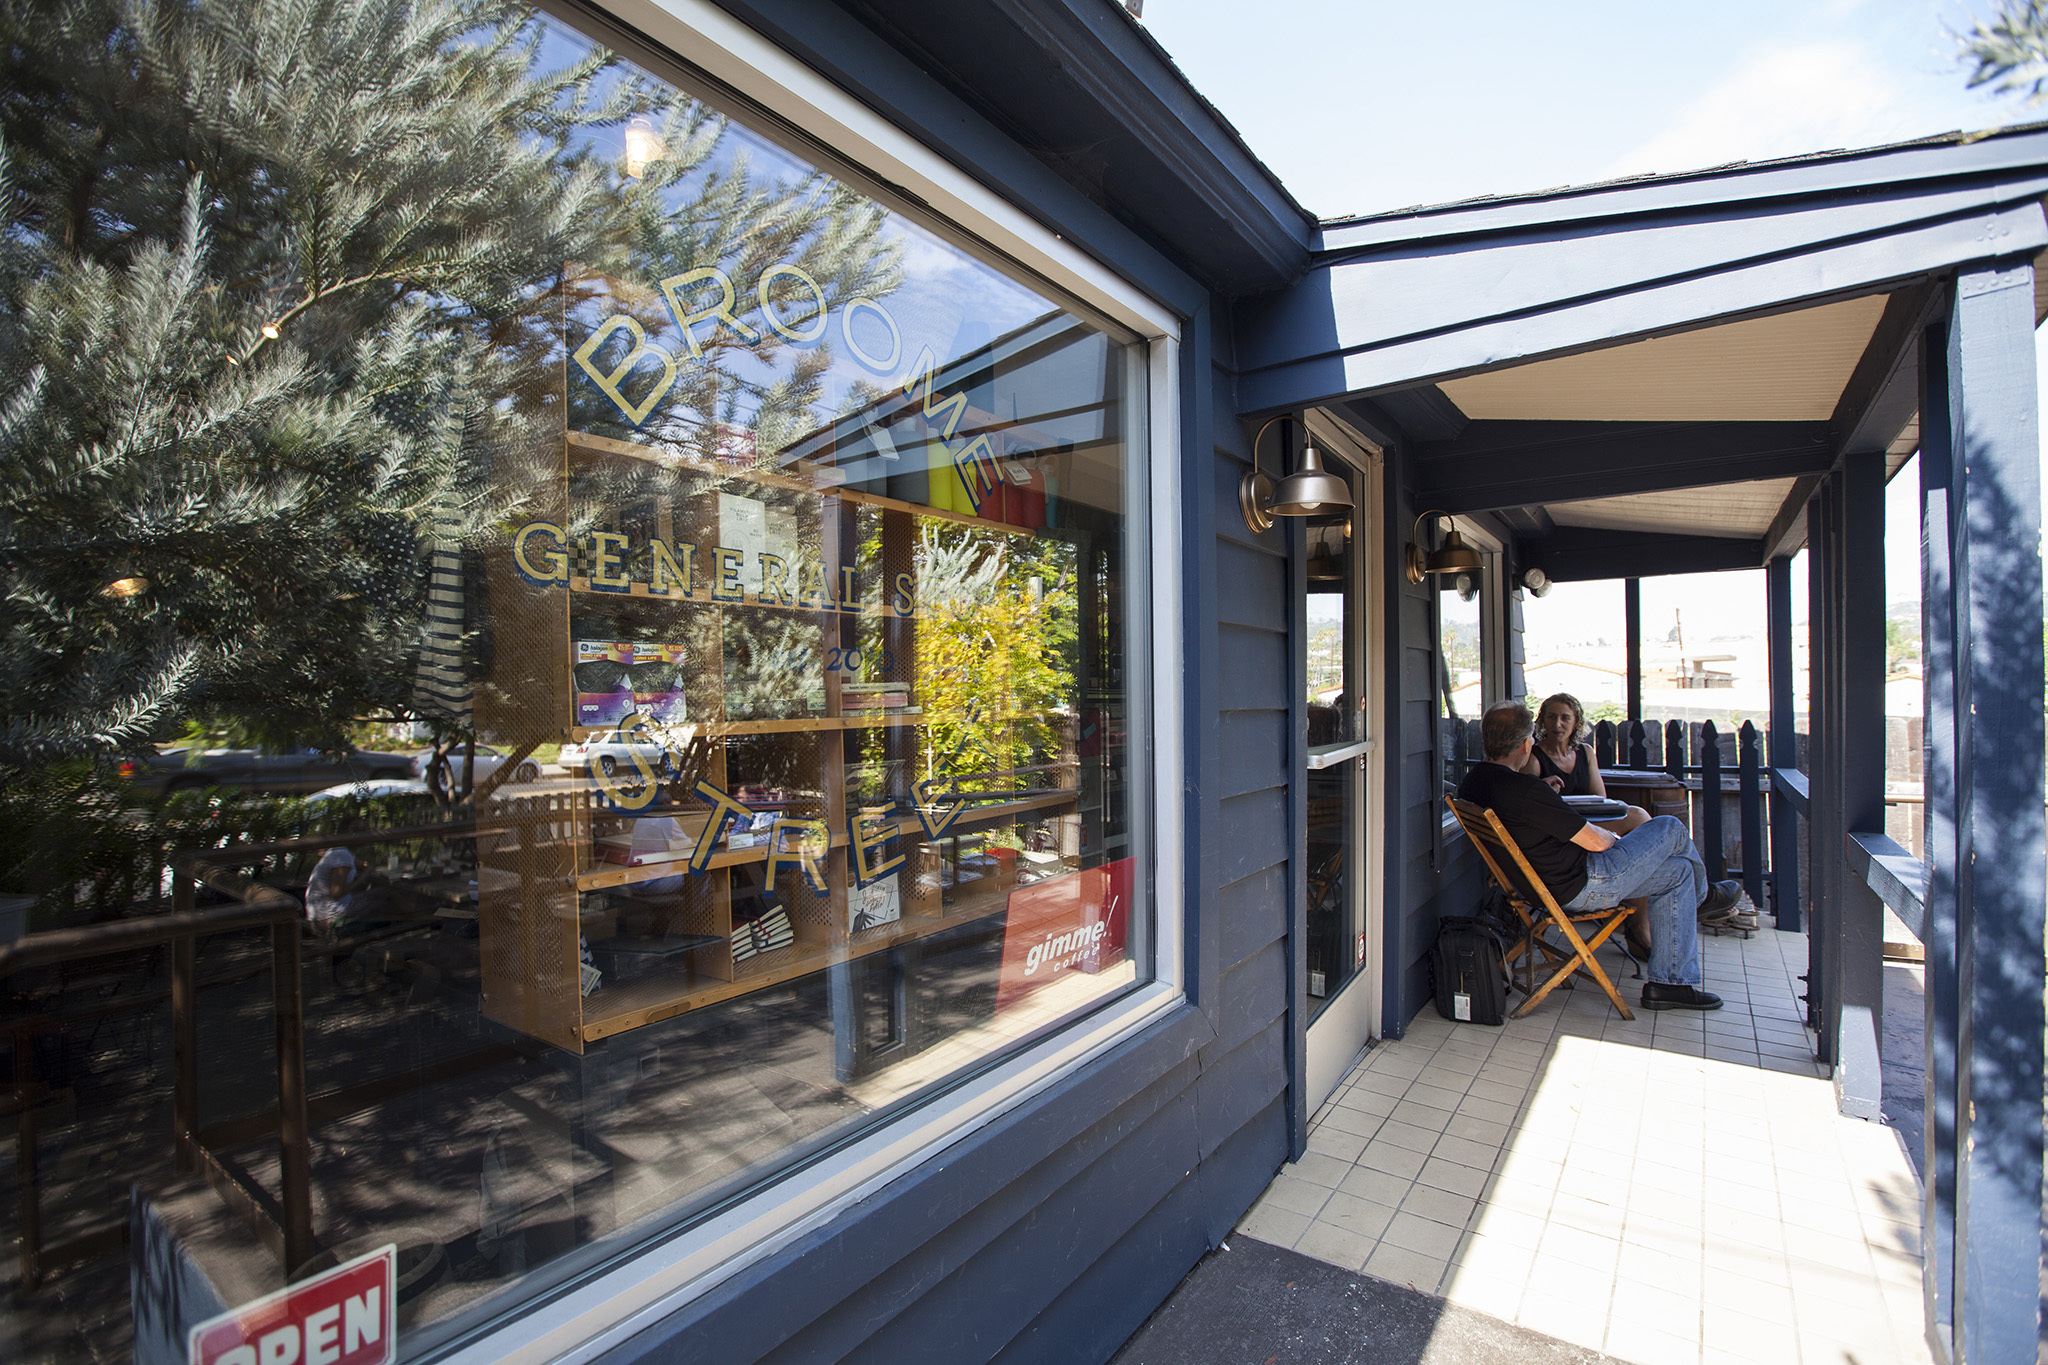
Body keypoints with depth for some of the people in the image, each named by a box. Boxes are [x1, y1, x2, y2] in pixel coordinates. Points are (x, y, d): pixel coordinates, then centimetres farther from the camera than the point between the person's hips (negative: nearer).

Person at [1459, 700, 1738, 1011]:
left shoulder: (1472, 782, -3)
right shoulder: (1525, 790, -32)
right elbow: (1596, 842, -20)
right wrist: (1612, 836, 2)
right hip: (1583, 886, -9)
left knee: (1677, 871, 20)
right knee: (1671, 828, 7)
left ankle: (1670, 983, 24)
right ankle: (1700, 893, 41)